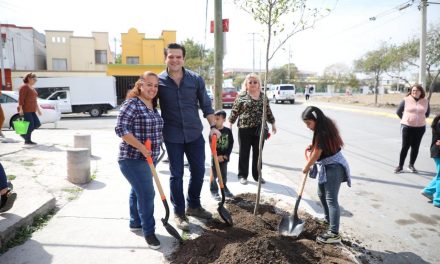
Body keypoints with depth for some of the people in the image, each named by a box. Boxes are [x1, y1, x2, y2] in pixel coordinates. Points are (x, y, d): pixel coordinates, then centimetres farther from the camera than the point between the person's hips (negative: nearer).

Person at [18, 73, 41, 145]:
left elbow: (34, 100, 23)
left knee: (37, 124, 3)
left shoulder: (32, 88, 20)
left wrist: (38, 109, 21)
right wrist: (21, 109, -21)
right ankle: (27, 140, 3)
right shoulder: (24, 87, -8)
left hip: (31, 110, 9)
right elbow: (21, 99, -15)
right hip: (25, 110, -9)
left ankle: (24, 133, 18)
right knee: (30, 124, -8)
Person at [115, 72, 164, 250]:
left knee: (138, 190, 21)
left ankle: (135, 223, 37)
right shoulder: (132, 104, -16)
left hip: (149, 158, 8)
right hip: (133, 159, -8)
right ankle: (149, 232, 7)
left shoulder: (153, 106, 10)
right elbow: (121, 129, -22)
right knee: (146, 193, -8)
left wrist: (154, 151, 23)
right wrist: (141, 147, -24)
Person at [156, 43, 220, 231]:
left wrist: (213, 126, -2)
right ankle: (179, 212, 23)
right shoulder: (158, 81, -5)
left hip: (195, 134, 3)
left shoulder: (196, 79, -1)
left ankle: (194, 206, 33)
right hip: (172, 136, -2)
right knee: (176, 175, 6)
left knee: (198, 171, 11)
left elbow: (206, 105, 6)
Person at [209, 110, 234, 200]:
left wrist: (226, 155, -8)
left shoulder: (228, 131, -1)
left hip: (225, 157, 3)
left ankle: (224, 188, 32)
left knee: (224, 175, 16)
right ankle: (214, 191, 15)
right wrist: (217, 155, -16)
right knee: (214, 175, 4)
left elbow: (231, 143, 0)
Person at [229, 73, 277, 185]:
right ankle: (242, 175, 16)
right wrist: (230, 123, -4)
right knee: (244, 153, 6)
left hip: (260, 129, 3)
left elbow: (268, 111, 17)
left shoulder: (263, 96, 10)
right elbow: (234, 111, 0)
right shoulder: (241, 96, -1)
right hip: (245, 128, -3)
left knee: (258, 153, 10)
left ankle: (257, 175, 23)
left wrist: (273, 123, 16)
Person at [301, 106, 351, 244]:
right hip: (326, 166, 11)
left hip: (333, 167, -11)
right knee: (321, 194, 22)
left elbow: (316, 154, -18)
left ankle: (334, 234, -4)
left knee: (331, 199, -9)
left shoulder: (323, 133, -25)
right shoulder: (324, 128, 5)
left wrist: (306, 167, -4)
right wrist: (313, 146, 2)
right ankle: (329, 220, 40)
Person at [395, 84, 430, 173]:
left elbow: (427, 114, 17)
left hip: (420, 128, 3)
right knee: (405, 147, -1)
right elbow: (398, 112, 5)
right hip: (407, 127, -2)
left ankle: (411, 165, 23)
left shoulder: (425, 101, 3)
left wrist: (419, 118, 13)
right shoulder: (406, 100, -5)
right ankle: (400, 166, 7)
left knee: (415, 147, 8)